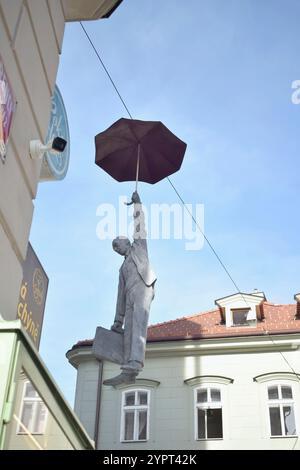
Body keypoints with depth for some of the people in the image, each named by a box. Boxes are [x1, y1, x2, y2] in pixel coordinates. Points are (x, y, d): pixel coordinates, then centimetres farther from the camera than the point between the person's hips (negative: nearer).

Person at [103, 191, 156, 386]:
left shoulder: (138, 247, 25)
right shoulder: (123, 268, 34)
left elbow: (139, 224, 14)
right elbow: (121, 294, 27)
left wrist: (137, 203, 18)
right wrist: (118, 320, 20)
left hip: (142, 288, -7)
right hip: (131, 294, 7)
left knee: (138, 326, -24)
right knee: (129, 333, -10)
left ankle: (133, 367, -42)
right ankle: (128, 373, -22)